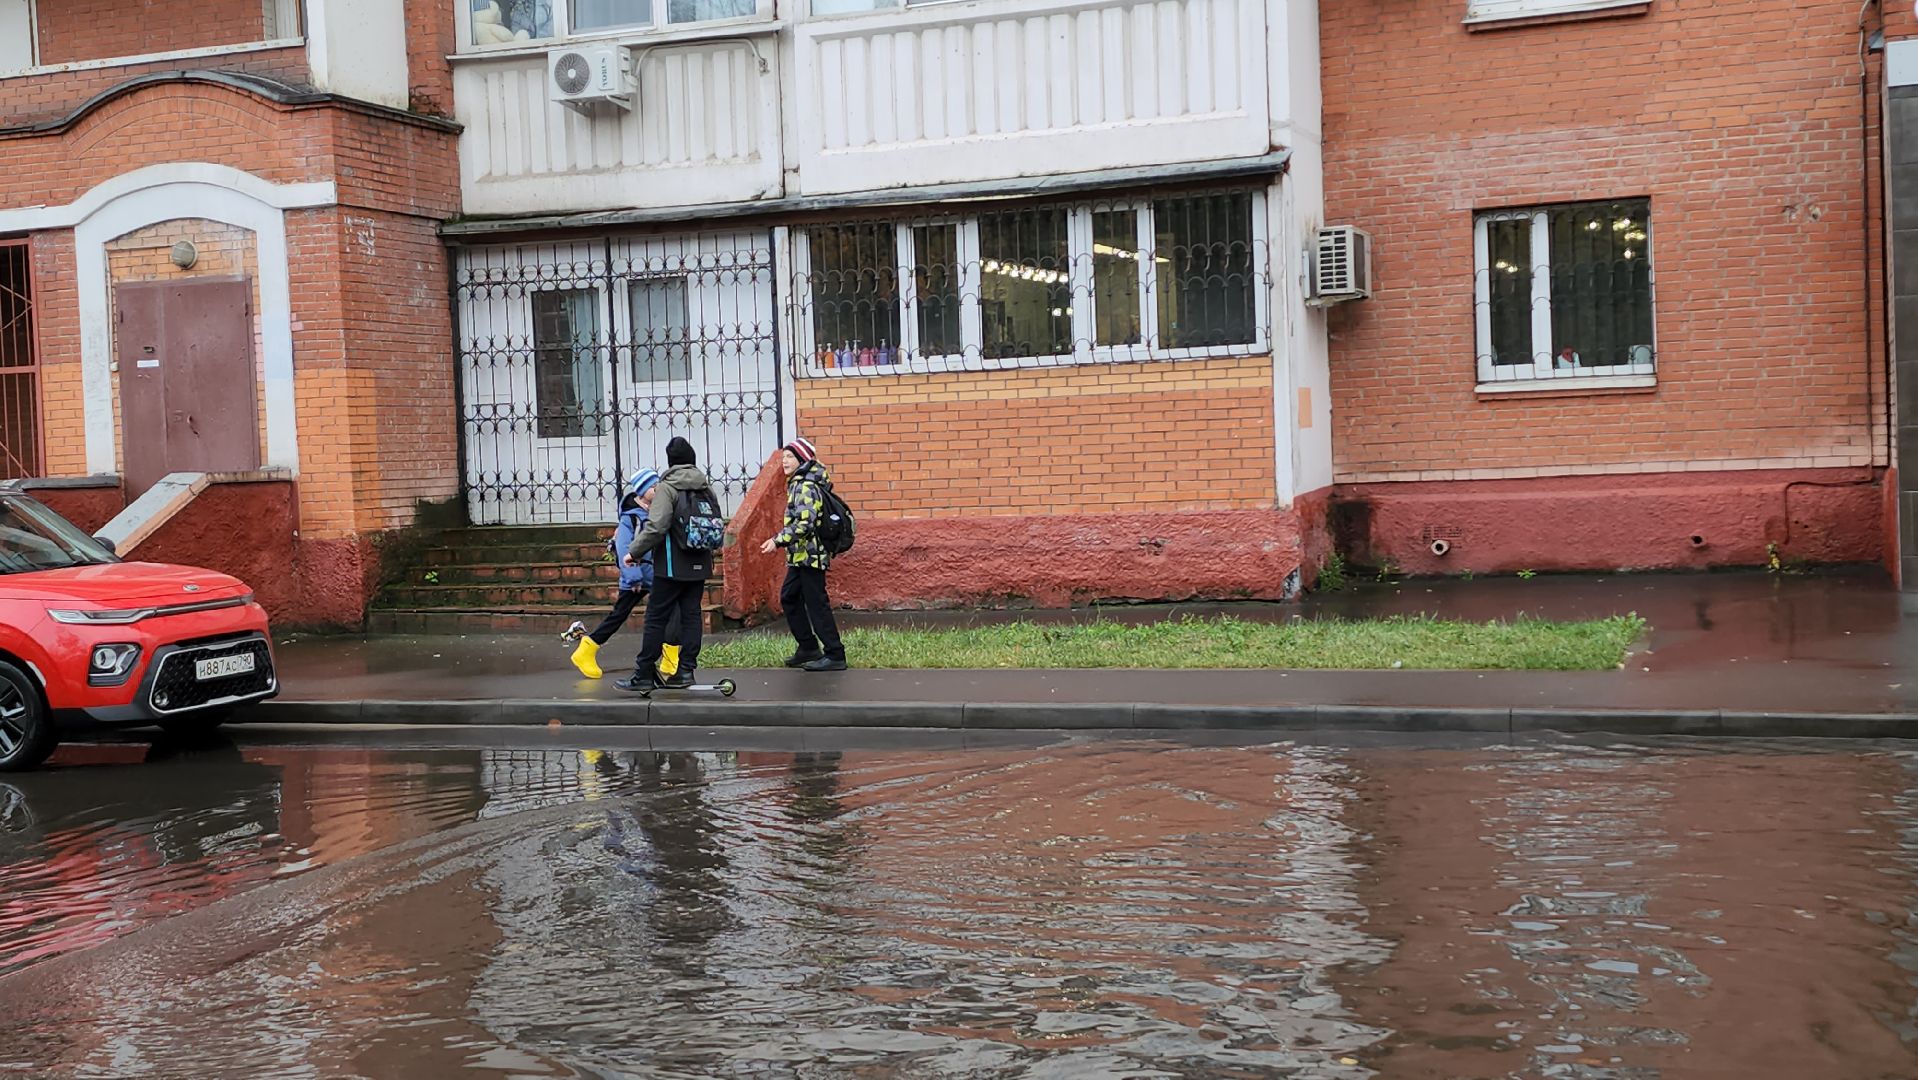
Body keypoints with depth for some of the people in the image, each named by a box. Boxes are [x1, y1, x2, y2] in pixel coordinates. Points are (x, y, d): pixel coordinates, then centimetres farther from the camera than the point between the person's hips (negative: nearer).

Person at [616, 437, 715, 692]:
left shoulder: (667, 488, -13)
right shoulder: (706, 487, 8)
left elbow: (656, 527, -21)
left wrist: (634, 551, -11)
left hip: (672, 566, -6)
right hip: (699, 565, 6)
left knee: (656, 618, -1)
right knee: (691, 616, 9)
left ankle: (643, 675, 2)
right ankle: (686, 670, 8)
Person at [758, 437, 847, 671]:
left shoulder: (806, 487, -17)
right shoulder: (798, 484, 14)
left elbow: (804, 523, -26)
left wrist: (778, 541, -25)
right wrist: (782, 542, 21)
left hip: (809, 555, -11)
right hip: (800, 556, 11)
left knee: (817, 604, -8)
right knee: (789, 597, 16)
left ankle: (834, 655, -5)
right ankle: (808, 648, 22)